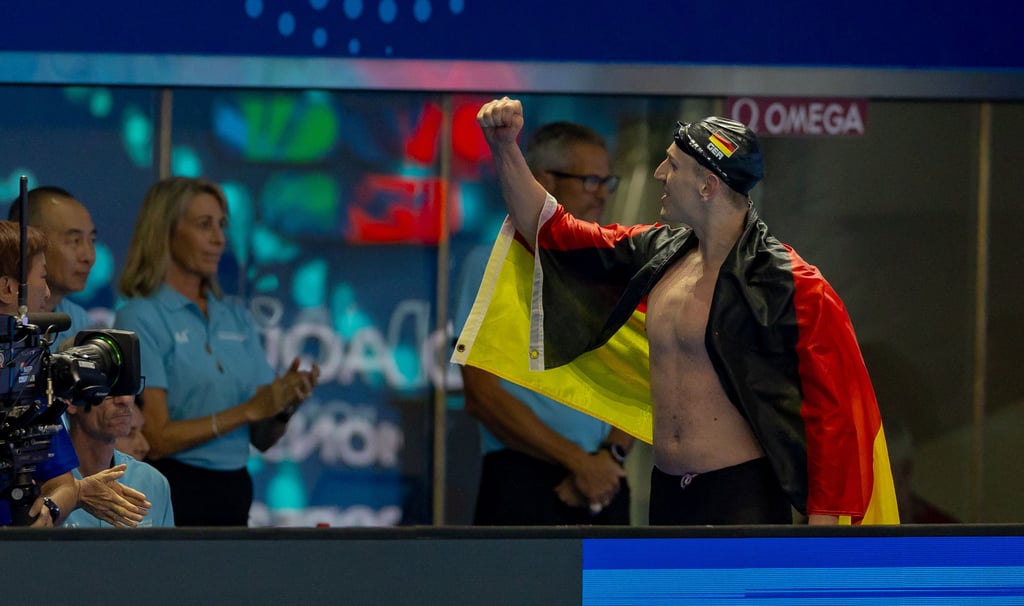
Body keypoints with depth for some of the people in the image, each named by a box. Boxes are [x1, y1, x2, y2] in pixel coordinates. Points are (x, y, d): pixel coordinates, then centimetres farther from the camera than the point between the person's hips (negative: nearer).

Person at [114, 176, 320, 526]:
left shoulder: (237, 318, 11)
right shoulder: (140, 319, -8)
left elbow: (263, 438, 11)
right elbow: (155, 438, -15)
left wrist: (284, 407, -11)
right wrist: (248, 411, -19)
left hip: (232, 494, 6)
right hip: (172, 497, -6)